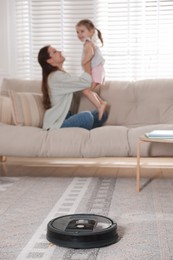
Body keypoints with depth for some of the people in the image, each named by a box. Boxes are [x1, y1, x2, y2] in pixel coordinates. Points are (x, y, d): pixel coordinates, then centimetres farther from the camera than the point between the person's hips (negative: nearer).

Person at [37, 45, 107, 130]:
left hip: (65, 118, 10)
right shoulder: (56, 76, -16)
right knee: (86, 116, -32)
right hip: (56, 124, -9)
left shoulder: (61, 74, 16)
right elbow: (85, 83, -22)